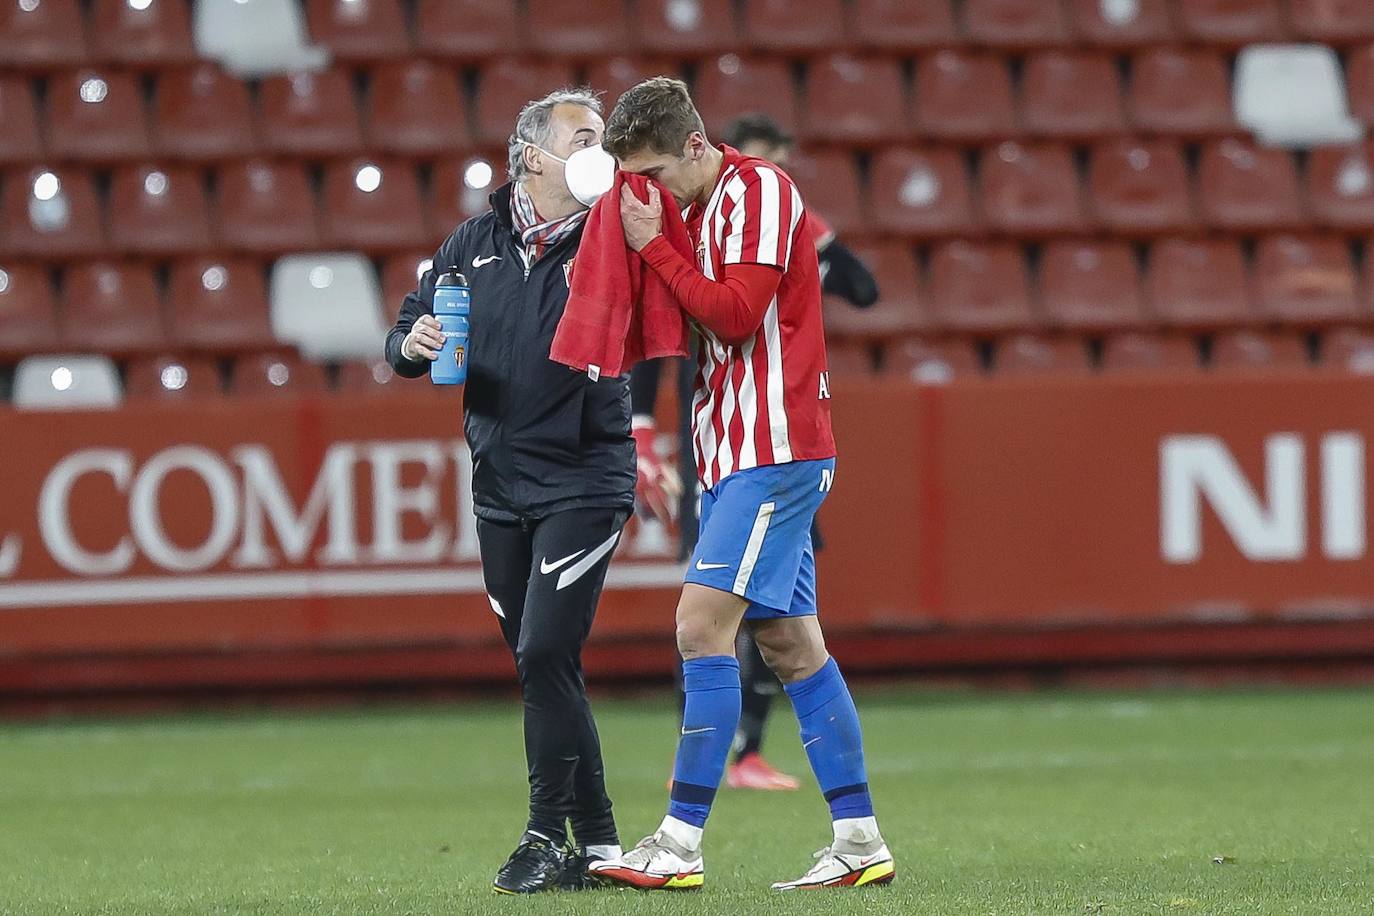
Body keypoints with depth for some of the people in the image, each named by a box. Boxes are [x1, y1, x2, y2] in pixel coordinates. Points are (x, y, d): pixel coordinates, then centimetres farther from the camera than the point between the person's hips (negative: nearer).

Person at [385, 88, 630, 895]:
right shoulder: (475, 245, 7)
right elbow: (404, 341, 13)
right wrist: (414, 345, -10)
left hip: (584, 481, -5)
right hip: (500, 488, 5)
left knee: (545, 653, -15)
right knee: (543, 670, 7)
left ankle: (549, 836, -5)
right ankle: (598, 842, 14)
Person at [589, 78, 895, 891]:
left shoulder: (759, 190, -11)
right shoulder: (698, 208, 16)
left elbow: (737, 312, -19)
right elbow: (691, 323, 16)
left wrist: (655, 248, -13)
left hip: (775, 450, -10)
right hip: (736, 454, 10)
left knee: (704, 623, -15)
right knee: (791, 644, 9)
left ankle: (682, 844, -18)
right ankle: (860, 842, 11)